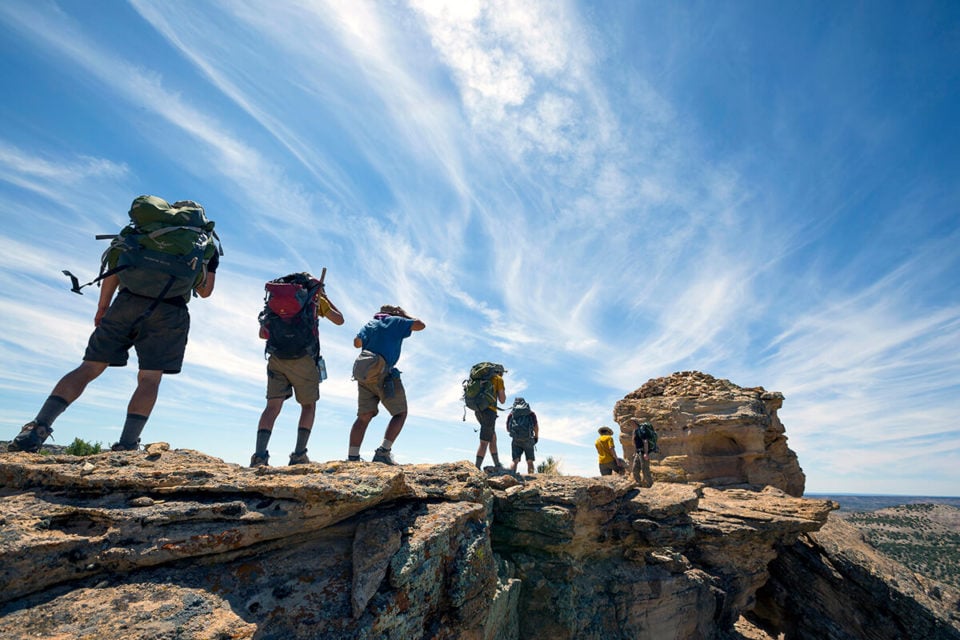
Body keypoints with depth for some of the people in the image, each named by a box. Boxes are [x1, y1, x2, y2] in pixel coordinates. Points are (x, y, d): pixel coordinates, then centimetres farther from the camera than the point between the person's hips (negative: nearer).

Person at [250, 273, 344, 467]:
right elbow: (339, 320, 25)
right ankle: (299, 455, 3)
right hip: (304, 359, -2)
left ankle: (259, 455, -13)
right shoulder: (316, 300, 12)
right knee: (309, 405, 13)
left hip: (276, 358, 3)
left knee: (272, 406, 2)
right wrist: (325, 297, 34)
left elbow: (263, 333, 17)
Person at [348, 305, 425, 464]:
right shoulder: (396, 321, 7)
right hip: (384, 373, -6)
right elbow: (420, 325, 7)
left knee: (364, 416, 7)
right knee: (400, 413, 3)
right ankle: (383, 451, -11)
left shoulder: (370, 324, 21)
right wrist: (405, 315, 22)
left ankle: (352, 457, 0)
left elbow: (357, 342, 18)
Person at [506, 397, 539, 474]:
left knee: (515, 461, 1)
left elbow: (508, 429, 12)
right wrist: (536, 437, 19)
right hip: (528, 440, 0)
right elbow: (536, 427, 3)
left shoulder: (511, 414, 12)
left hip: (515, 440, 1)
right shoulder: (531, 413, 11)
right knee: (529, 461, 10)